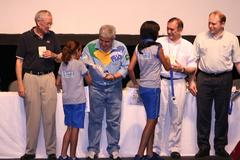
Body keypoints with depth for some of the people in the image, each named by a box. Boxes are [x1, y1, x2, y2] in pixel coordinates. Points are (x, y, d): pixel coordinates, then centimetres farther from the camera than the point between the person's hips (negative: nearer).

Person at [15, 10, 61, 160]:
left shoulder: (52, 36, 7)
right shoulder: (25, 37, 0)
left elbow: (60, 57, 15)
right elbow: (19, 61, 1)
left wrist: (52, 55, -8)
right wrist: (20, 84, -6)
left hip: (48, 77, 2)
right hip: (31, 77, -1)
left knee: (50, 116, 1)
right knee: (32, 116, 2)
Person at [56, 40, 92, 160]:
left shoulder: (63, 65, 8)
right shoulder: (79, 64, -9)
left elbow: (58, 83, 10)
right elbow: (89, 81, -3)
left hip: (66, 100, 6)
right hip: (78, 100, -6)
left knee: (70, 127, 15)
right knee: (75, 128, 2)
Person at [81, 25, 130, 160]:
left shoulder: (121, 48, -5)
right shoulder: (90, 47, -7)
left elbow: (125, 67, -5)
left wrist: (114, 76, -20)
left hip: (114, 88, 1)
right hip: (96, 88, 0)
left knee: (114, 120, 6)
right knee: (95, 120, 5)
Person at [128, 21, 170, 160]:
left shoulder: (138, 48, 6)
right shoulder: (157, 47, -9)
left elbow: (130, 68, 1)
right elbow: (167, 67, 1)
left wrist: (135, 83, 12)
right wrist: (167, 59, 22)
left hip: (142, 87, 7)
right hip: (153, 87, -7)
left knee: (152, 120, 15)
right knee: (151, 121, 0)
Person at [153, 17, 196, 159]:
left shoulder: (188, 46, 9)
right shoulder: (160, 42, 6)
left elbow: (193, 68, 8)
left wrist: (182, 69, -10)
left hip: (179, 83, 1)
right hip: (161, 82, -1)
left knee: (177, 118, 7)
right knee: (158, 117, -1)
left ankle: (174, 148, 18)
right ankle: (155, 148, 7)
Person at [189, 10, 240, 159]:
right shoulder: (200, 38, 3)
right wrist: (192, 81, 2)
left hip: (224, 79, 0)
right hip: (204, 78, 0)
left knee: (222, 114, 8)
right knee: (203, 114, 3)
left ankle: (220, 147, 21)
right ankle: (203, 147, 14)